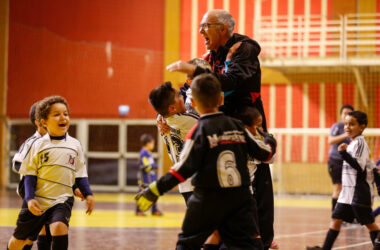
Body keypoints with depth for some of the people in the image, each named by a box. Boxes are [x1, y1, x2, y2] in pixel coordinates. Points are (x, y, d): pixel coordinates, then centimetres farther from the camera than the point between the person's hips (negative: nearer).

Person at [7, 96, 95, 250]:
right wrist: (30, 199, -11)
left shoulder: (75, 145, 3)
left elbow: (80, 174, 9)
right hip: (37, 201, 0)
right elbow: (30, 174, -1)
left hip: (61, 200, 0)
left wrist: (88, 194, -2)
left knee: (59, 227, -30)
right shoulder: (39, 145, -3)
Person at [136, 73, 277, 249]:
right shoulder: (237, 126, 5)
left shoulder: (199, 131, -8)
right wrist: (270, 142, 35)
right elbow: (264, 153, 11)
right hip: (239, 198, 4)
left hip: (208, 199, -4)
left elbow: (185, 168, -16)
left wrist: (156, 189, -13)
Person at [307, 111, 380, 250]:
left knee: (369, 222, 0)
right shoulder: (352, 143, 15)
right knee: (336, 219, 5)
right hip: (348, 191, 9)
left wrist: (344, 153, -29)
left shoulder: (360, 143, -13)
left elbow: (359, 166, -24)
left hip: (359, 191, -9)